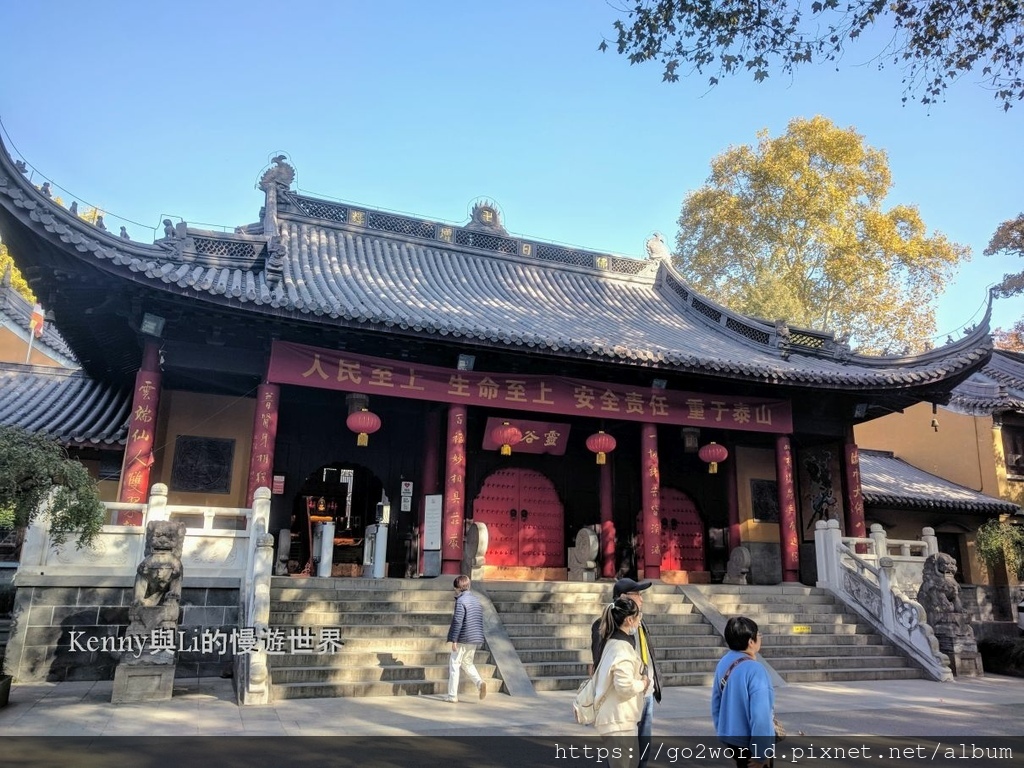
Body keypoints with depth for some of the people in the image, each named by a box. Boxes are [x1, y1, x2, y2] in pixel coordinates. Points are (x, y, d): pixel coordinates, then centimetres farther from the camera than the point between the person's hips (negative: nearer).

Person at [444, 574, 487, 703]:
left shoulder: (461, 601, -13)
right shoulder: (476, 600, 11)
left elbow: (457, 622, -19)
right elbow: (480, 621, 17)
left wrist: (453, 640, -15)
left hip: (463, 639, -8)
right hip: (475, 639, 8)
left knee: (454, 664, 4)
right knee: (468, 663, 22)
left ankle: (452, 696, 6)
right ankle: (480, 683, 0)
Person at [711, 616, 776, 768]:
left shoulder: (724, 662, -1)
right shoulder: (755, 670, -26)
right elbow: (760, 716, -27)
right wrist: (761, 753, -19)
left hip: (730, 736, 8)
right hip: (749, 742, -8)